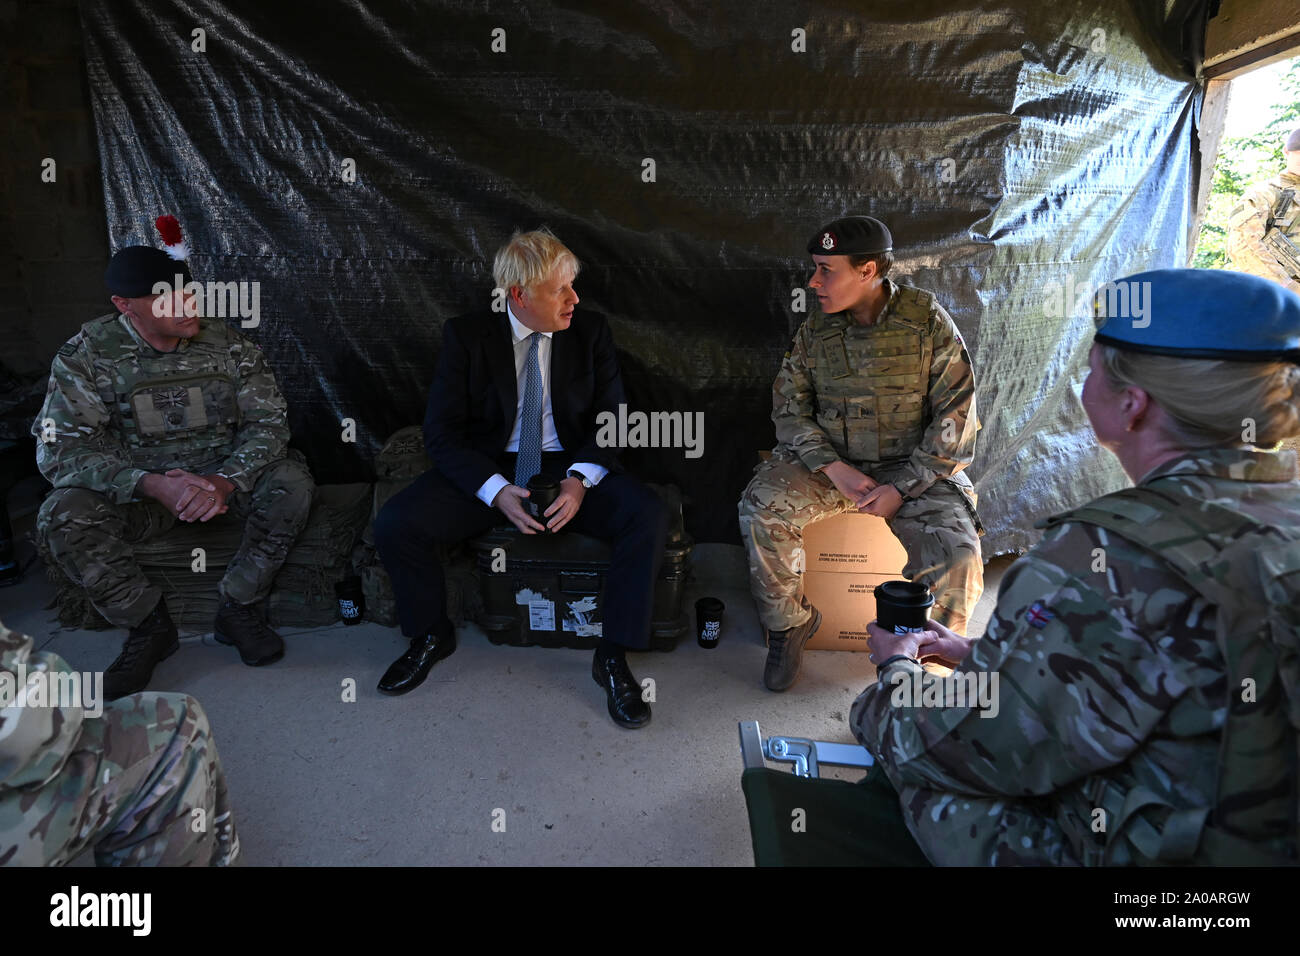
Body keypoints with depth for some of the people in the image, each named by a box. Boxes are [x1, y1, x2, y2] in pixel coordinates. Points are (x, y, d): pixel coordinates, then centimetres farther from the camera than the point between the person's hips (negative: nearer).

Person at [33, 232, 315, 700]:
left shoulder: (226, 342, -9)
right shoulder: (87, 355, -12)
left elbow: (268, 421, -10)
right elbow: (59, 449, -18)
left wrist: (226, 481, -29)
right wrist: (153, 484, -34)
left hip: (224, 475, 1)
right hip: (137, 487, 0)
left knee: (291, 483, -27)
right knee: (63, 516, -28)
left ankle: (239, 610, -10)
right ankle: (149, 625, -6)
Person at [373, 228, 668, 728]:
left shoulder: (590, 330, 1)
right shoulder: (466, 335, -3)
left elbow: (613, 418, 0)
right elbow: (441, 431, -6)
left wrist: (580, 480, -19)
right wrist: (496, 491, -23)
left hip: (571, 467, 1)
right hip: (489, 468, 0)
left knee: (648, 515, -27)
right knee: (395, 524, -22)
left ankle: (613, 657, -12)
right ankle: (431, 636, 7)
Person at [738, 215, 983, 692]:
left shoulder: (928, 321, -7)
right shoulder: (815, 328, 2)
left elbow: (955, 415, -8)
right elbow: (789, 406, 3)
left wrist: (902, 488, -16)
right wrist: (834, 469, -13)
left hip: (914, 467, -2)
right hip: (831, 460, 3)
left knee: (957, 556, -26)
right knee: (760, 508, -23)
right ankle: (789, 622, -1)